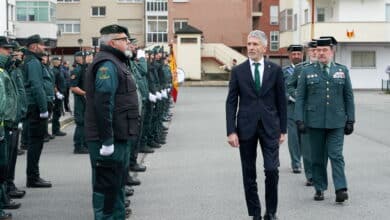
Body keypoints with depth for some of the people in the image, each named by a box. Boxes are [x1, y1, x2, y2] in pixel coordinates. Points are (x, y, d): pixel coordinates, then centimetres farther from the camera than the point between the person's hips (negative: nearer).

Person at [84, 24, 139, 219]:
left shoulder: (115, 62, 17)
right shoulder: (107, 64, -17)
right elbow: (103, 104, -25)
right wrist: (107, 140, -26)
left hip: (119, 135, 11)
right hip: (110, 137, -11)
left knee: (118, 179, 20)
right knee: (107, 182, -4)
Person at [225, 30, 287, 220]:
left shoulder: (275, 70, 3)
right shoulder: (238, 71, 2)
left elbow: (281, 101, 6)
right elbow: (231, 102, 1)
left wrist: (283, 129, 4)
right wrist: (231, 131, -6)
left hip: (270, 127, 0)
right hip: (246, 128, 1)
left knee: (272, 170, -8)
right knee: (249, 175, 5)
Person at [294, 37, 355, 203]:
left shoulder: (342, 70, 7)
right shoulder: (307, 71, 5)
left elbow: (349, 97, 8)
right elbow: (300, 97, 3)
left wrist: (350, 120, 4)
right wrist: (299, 120, -5)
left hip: (337, 122, 0)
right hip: (315, 121, 1)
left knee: (336, 155, -8)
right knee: (318, 157, 6)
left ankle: (341, 189, -10)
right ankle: (319, 189, 15)